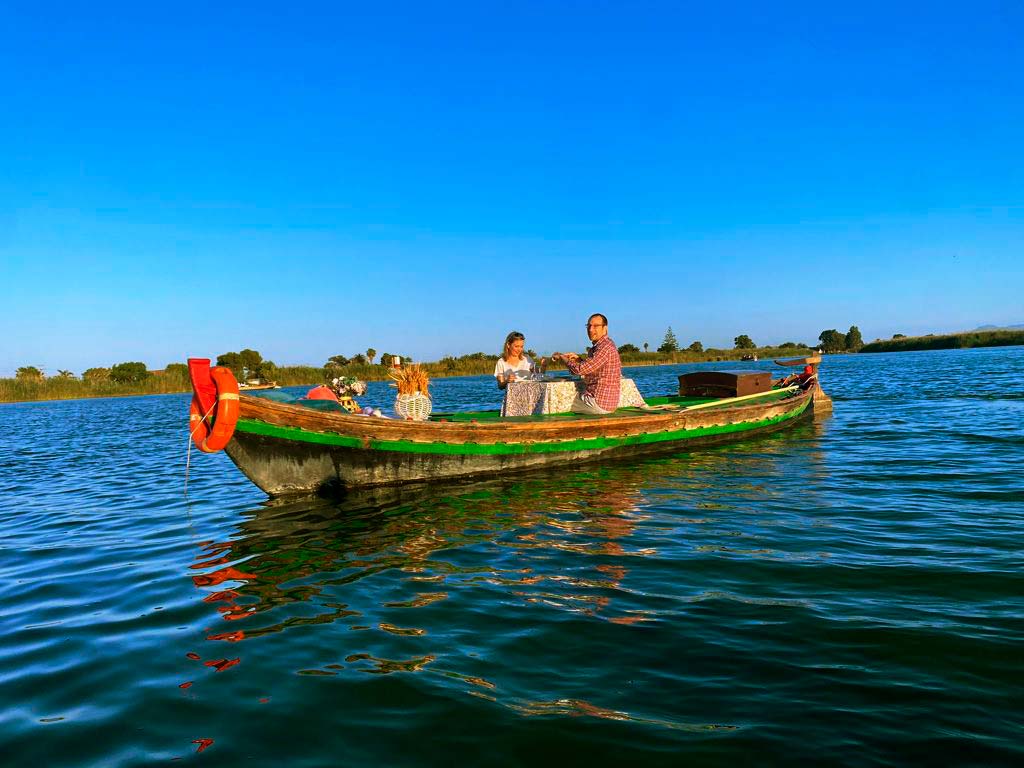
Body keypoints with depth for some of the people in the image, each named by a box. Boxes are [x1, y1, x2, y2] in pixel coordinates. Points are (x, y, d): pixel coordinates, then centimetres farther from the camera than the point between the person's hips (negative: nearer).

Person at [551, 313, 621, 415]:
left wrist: (561, 356, -9)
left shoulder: (605, 347, -18)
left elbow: (580, 370, -24)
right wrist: (578, 359, 7)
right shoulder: (599, 346, 15)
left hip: (599, 403, -10)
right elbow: (589, 370, 24)